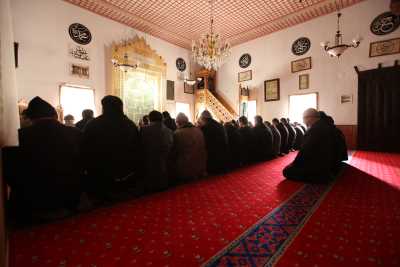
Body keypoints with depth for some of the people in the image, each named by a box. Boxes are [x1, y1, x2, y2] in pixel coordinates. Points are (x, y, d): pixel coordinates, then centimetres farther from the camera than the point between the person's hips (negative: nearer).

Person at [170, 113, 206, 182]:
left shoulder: (177, 134, -17)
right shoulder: (199, 131, -2)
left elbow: (174, 153, -9)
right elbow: (203, 150, 5)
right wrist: (203, 168, 16)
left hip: (184, 172, -5)